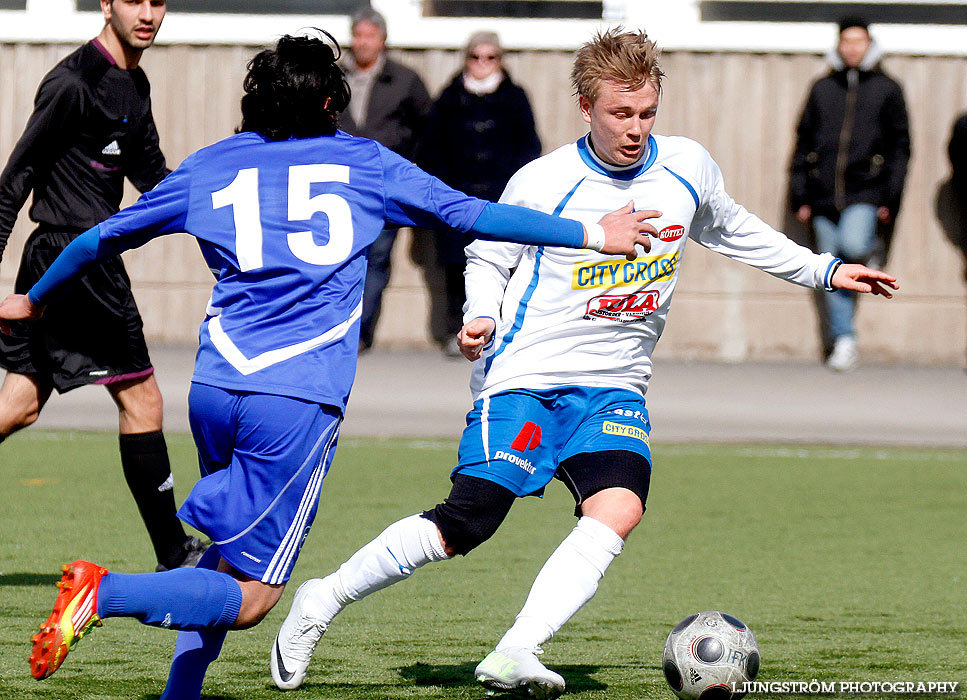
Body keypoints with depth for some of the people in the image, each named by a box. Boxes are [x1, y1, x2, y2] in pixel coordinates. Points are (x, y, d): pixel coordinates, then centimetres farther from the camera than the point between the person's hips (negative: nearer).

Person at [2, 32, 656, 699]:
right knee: (248, 598, -3)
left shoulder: (209, 167, 15)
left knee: (231, 559, 25)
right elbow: (469, 214, 9)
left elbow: (105, 237, 23)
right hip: (300, 401, -4)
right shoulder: (364, 163, 10)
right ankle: (105, 592, -24)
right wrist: (591, 234, 17)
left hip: (214, 388, 4)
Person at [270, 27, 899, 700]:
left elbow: (732, 231, 24)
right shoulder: (544, 182, -9)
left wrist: (823, 269, 25)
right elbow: (488, 257, 6)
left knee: (619, 507, -24)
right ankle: (324, 600, 6)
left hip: (613, 387, 4)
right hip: (524, 377, -4)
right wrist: (482, 318, -14)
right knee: (465, 524, -14)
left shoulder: (688, 168, 2)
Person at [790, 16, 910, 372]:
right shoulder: (822, 89, 13)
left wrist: (891, 198, -2)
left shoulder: (886, 89, 7)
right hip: (824, 195, 3)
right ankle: (844, 342, 10)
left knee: (853, 246, -28)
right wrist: (800, 196, 8)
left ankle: (870, 248, 7)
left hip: (865, 194, -3)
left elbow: (900, 146, 7)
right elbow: (804, 142, 15)